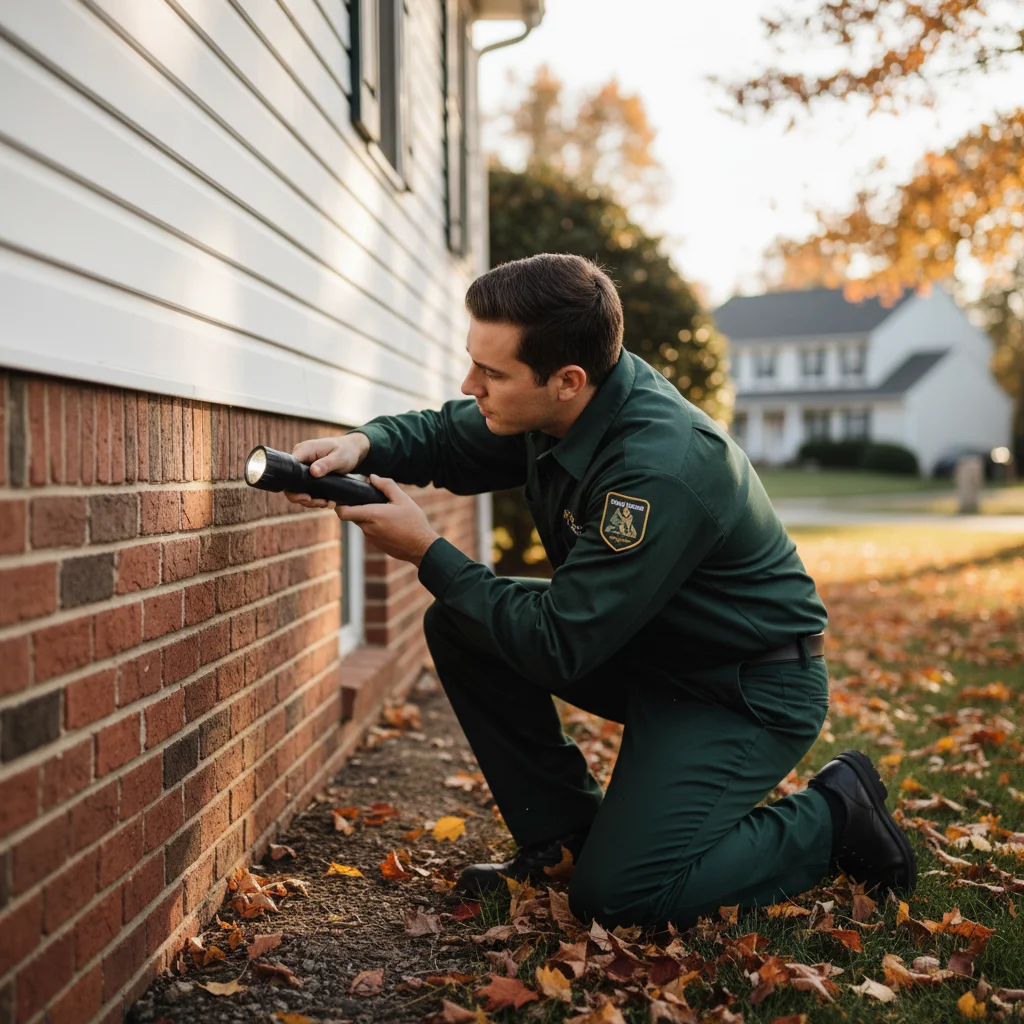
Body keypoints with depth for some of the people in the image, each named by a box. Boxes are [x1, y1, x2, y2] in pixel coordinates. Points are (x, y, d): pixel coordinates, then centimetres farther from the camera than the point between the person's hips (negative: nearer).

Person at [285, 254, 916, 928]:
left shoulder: (659, 470, -34)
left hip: (751, 689, -8)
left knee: (616, 893, -17)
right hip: (649, 647, 8)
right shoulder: (561, 404, -9)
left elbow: (559, 648, -29)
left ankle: (833, 816, 5)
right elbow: (446, 438, 9)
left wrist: (428, 554, -23)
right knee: (457, 625, -3)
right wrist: (363, 446, -12)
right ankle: (563, 830, 9)